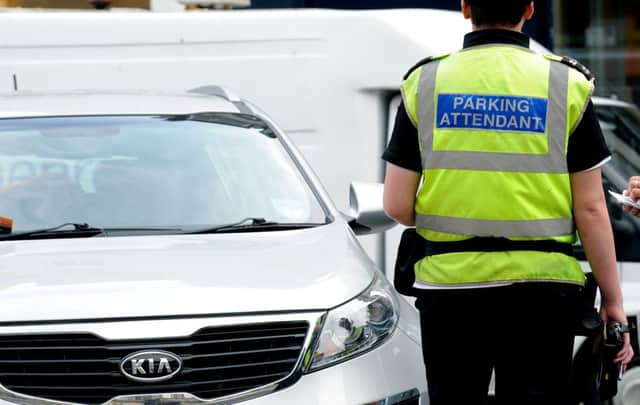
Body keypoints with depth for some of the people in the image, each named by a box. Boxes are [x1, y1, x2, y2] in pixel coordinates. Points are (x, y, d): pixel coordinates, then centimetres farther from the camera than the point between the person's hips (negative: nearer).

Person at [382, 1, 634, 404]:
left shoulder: (425, 83, 2)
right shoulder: (567, 86, -2)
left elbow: (397, 206, 0)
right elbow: (590, 210, -4)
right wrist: (613, 300, 3)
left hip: (449, 284, 1)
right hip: (540, 289, -1)